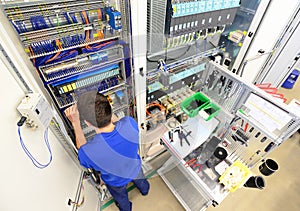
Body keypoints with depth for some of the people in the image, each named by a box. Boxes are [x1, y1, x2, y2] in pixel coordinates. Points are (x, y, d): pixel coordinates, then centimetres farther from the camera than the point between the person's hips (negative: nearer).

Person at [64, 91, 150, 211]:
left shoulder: (88, 152, -46)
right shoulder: (130, 123, -40)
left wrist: (75, 123, -21)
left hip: (117, 181, -2)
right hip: (135, 169, 2)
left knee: (121, 197, 37)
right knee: (140, 180, 41)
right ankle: (145, 190, 76)